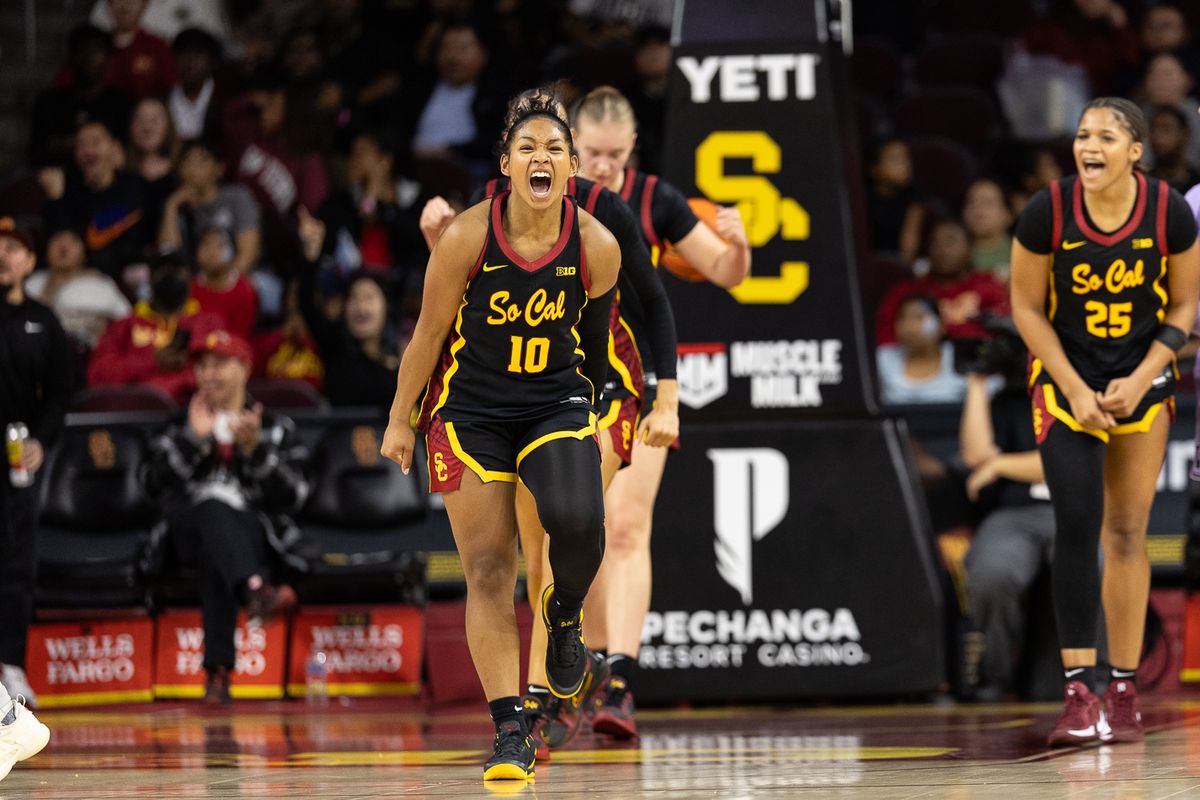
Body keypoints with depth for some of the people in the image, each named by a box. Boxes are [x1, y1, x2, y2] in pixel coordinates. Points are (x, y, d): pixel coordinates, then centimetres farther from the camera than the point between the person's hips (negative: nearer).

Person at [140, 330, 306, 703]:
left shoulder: (277, 429, 17)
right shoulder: (179, 426, 22)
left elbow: (292, 497, 1)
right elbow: (154, 484, 3)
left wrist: (254, 449, -11)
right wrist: (194, 437, -6)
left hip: (257, 535, -1)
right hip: (188, 529, 1)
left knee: (216, 557, -38)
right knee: (214, 507, -38)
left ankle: (218, 669, -48)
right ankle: (255, 590, -68)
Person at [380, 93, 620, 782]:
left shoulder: (596, 247, -12)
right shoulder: (467, 238, -16)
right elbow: (429, 334, -4)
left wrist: (592, 411, 18)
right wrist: (401, 421, 3)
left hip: (557, 403, 0)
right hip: (471, 409, 0)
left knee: (577, 522, -27)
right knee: (489, 571, -4)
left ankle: (566, 616, 8)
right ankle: (511, 733, 1)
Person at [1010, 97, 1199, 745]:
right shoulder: (1047, 212, -17)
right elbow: (1027, 308, -7)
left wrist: (1139, 382, -12)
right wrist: (1076, 391, -12)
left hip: (1143, 381, 1)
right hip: (1066, 381, -1)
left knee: (1127, 533, 4)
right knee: (1077, 526, -14)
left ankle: (1123, 692, 10)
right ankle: (1078, 695, -15)